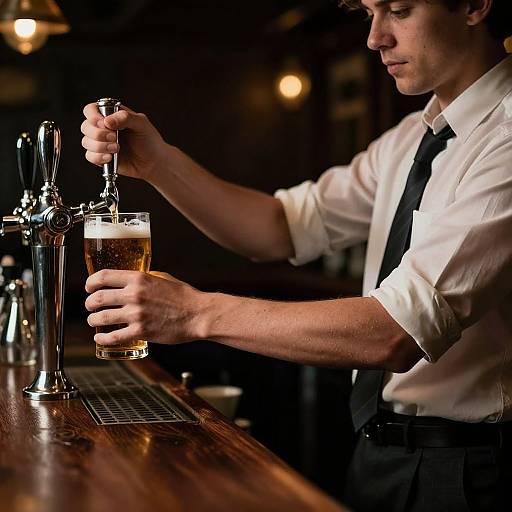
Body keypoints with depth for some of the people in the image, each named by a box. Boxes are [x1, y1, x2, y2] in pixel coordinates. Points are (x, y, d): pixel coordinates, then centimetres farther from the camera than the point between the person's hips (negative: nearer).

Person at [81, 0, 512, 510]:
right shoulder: (413, 138, 8)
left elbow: (398, 334, -30)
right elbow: (285, 227, 4)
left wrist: (199, 312, -28)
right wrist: (157, 162, -9)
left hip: (458, 471, -7)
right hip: (376, 450, 7)